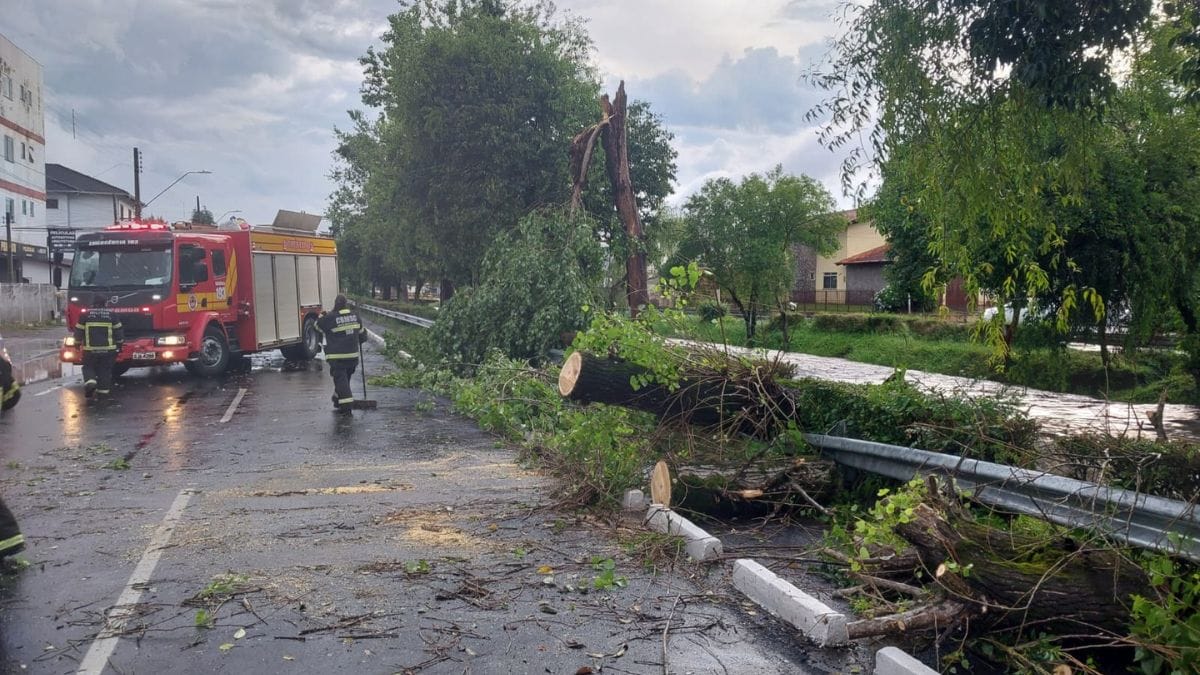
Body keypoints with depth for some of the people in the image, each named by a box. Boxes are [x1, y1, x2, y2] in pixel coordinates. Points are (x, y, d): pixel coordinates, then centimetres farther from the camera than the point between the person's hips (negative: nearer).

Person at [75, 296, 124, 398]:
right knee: (105, 369, 10)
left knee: (88, 367, 13)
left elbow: (79, 331, 4)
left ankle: (90, 381, -12)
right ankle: (103, 388, 7)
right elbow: (119, 330, 5)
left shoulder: (85, 316, -2)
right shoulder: (111, 315, -1)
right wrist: (119, 344, 17)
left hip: (90, 349, 0)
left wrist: (77, 344, 19)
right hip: (108, 349, 1)